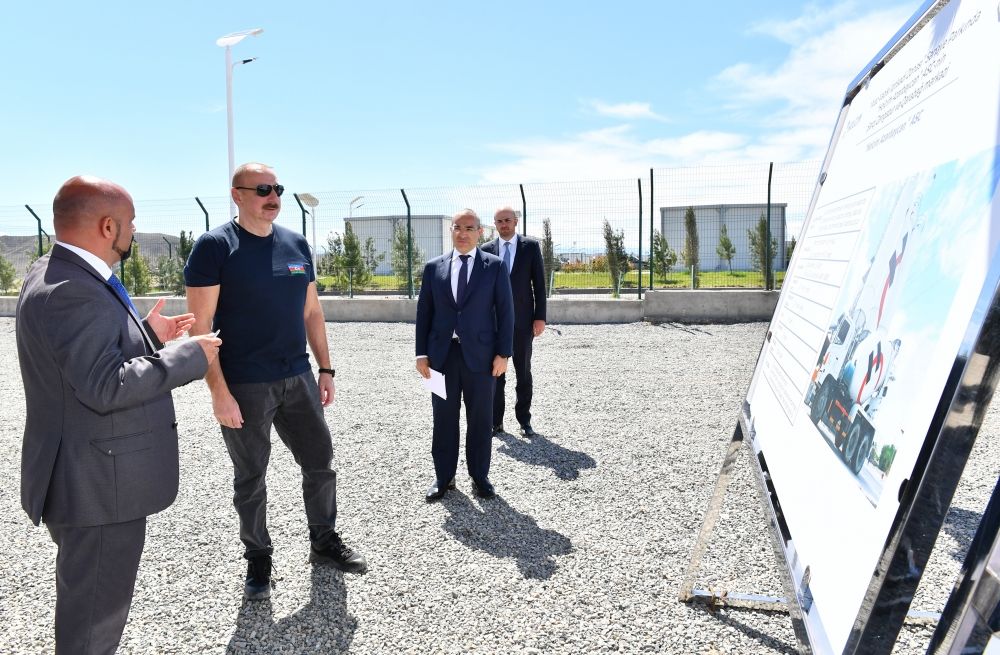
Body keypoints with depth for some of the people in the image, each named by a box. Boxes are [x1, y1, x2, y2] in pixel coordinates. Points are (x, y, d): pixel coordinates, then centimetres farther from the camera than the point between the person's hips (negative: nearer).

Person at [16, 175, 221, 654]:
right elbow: (105, 387, -29)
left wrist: (148, 335, 10)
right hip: (98, 486, -11)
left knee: (94, 603, 27)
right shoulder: (70, 291, -25)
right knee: (94, 615, 8)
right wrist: (188, 356, -21)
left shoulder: (61, 276, 9)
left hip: (96, 477, 11)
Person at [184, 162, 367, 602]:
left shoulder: (296, 244, 8)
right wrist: (219, 391, -17)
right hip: (243, 386, -5)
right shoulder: (214, 247, -9)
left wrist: (325, 369, 9)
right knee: (250, 479, 10)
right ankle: (258, 560, 29)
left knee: (320, 462, 12)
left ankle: (324, 542, 32)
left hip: (298, 379, 5)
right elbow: (200, 325, -12)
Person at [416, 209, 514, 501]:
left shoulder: (494, 266, 1)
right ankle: (444, 477, 22)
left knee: (480, 419, 8)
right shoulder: (434, 267, 7)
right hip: (442, 354, 2)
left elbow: (505, 311, -1)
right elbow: (424, 312, 7)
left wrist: (503, 353, -7)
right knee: (444, 419, 9)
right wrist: (422, 353, 1)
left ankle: (479, 477, 22)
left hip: (480, 354, -2)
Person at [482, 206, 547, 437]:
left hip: (522, 320, -1)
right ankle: (496, 421, 15)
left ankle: (524, 420, 17)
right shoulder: (487, 250, 4)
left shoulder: (531, 246, 1)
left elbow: (539, 283, -1)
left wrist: (540, 317, -6)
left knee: (524, 373, 7)